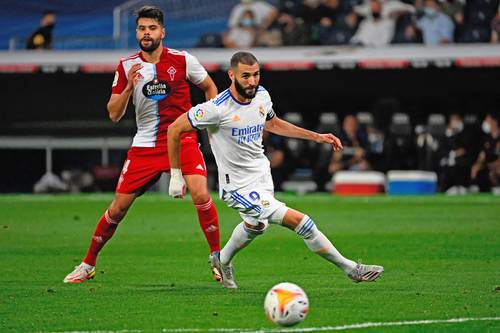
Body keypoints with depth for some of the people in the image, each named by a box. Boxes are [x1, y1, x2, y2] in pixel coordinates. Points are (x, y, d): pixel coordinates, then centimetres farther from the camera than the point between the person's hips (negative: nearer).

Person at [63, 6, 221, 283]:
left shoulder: (182, 60, -5)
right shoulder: (126, 67, -1)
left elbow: (209, 88, 12)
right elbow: (114, 115, -2)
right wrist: (128, 87, -19)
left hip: (182, 140, -1)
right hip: (145, 144, 2)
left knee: (201, 195, -23)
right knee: (118, 208, 1)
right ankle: (88, 264, 16)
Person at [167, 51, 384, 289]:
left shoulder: (261, 95, -4)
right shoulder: (217, 108, -26)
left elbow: (272, 124, 17)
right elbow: (175, 129, -16)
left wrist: (317, 137, 14)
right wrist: (176, 176, -14)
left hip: (262, 173, 8)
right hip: (239, 187, -8)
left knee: (255, 226, 33)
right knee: (299, 221, -16)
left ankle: (222, 261, 60)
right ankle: (350, 268, -3)